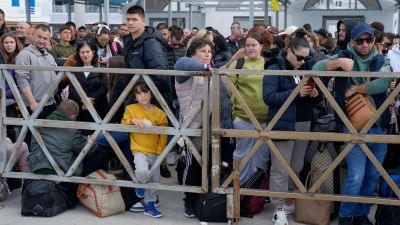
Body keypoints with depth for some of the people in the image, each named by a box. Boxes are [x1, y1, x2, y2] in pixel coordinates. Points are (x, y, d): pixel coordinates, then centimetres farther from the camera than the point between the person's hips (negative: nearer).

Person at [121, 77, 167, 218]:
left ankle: (149, 205, 26)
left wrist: (160, 153, -5)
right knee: (142, 171, -30)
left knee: (154, 180, 8)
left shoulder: (159, 113, -2)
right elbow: (123, 124, 3)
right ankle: (140, 184, 5)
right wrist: (132, 120, -17)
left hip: (154, 152, 3)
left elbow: (163, 136, 1)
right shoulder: (131, 109, -4)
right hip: (139, 150, -3)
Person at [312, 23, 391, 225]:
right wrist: (338, 62, -26)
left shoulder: (382, 61, 5)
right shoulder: (344, 57, 1)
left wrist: (355, 88, -15)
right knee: (356, 176, -8)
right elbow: (316, 69, -12)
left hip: (379, 128, 3)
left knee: (373, 176, 12)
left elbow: (384, 83, -15)